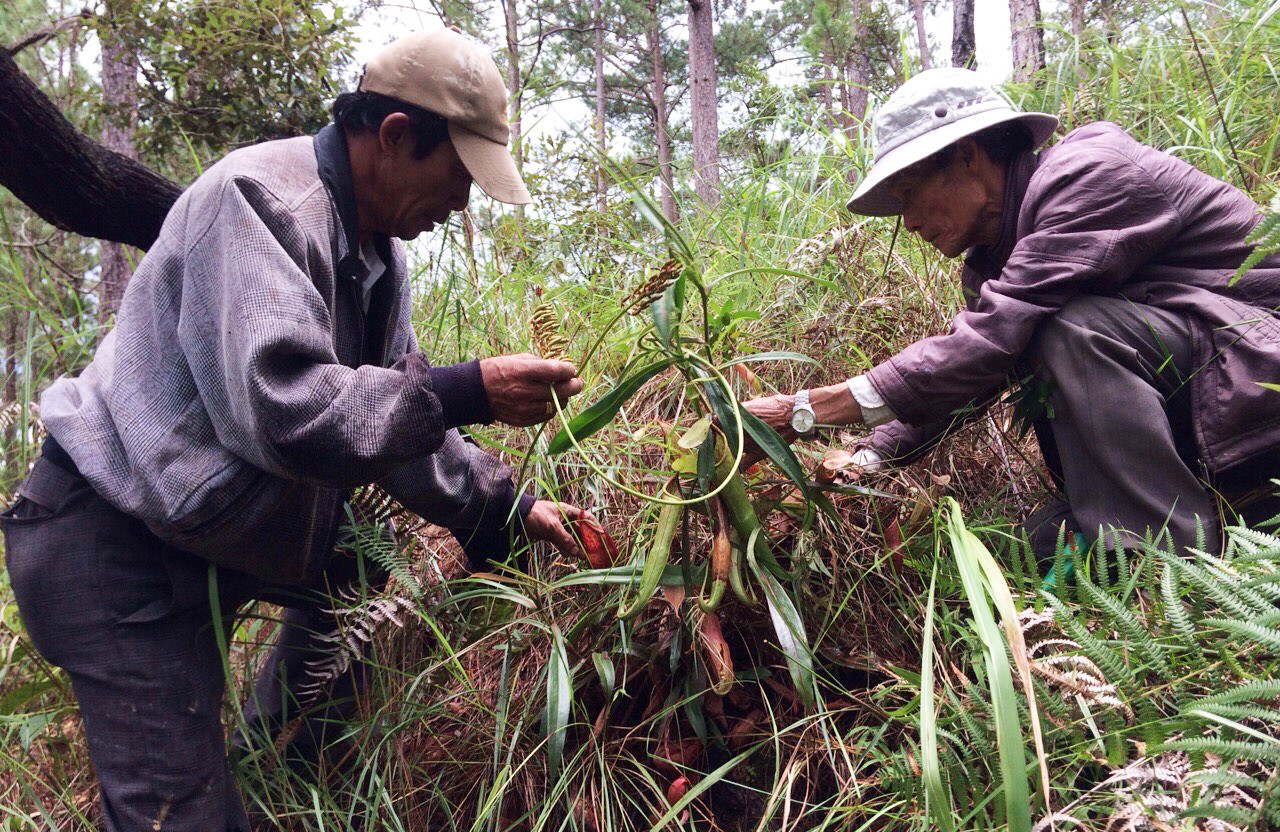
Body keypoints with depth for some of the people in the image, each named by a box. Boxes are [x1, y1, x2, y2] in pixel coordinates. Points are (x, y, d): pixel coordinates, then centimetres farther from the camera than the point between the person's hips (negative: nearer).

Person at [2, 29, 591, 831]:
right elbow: (280, 409, -36)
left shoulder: (380, 251, 4)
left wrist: (505, 509, 2)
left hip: (220, 517, 9)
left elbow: (392, 411, 8)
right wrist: (468, 393, -32)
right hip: (116, 542, -9)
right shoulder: (261, 200, -25)